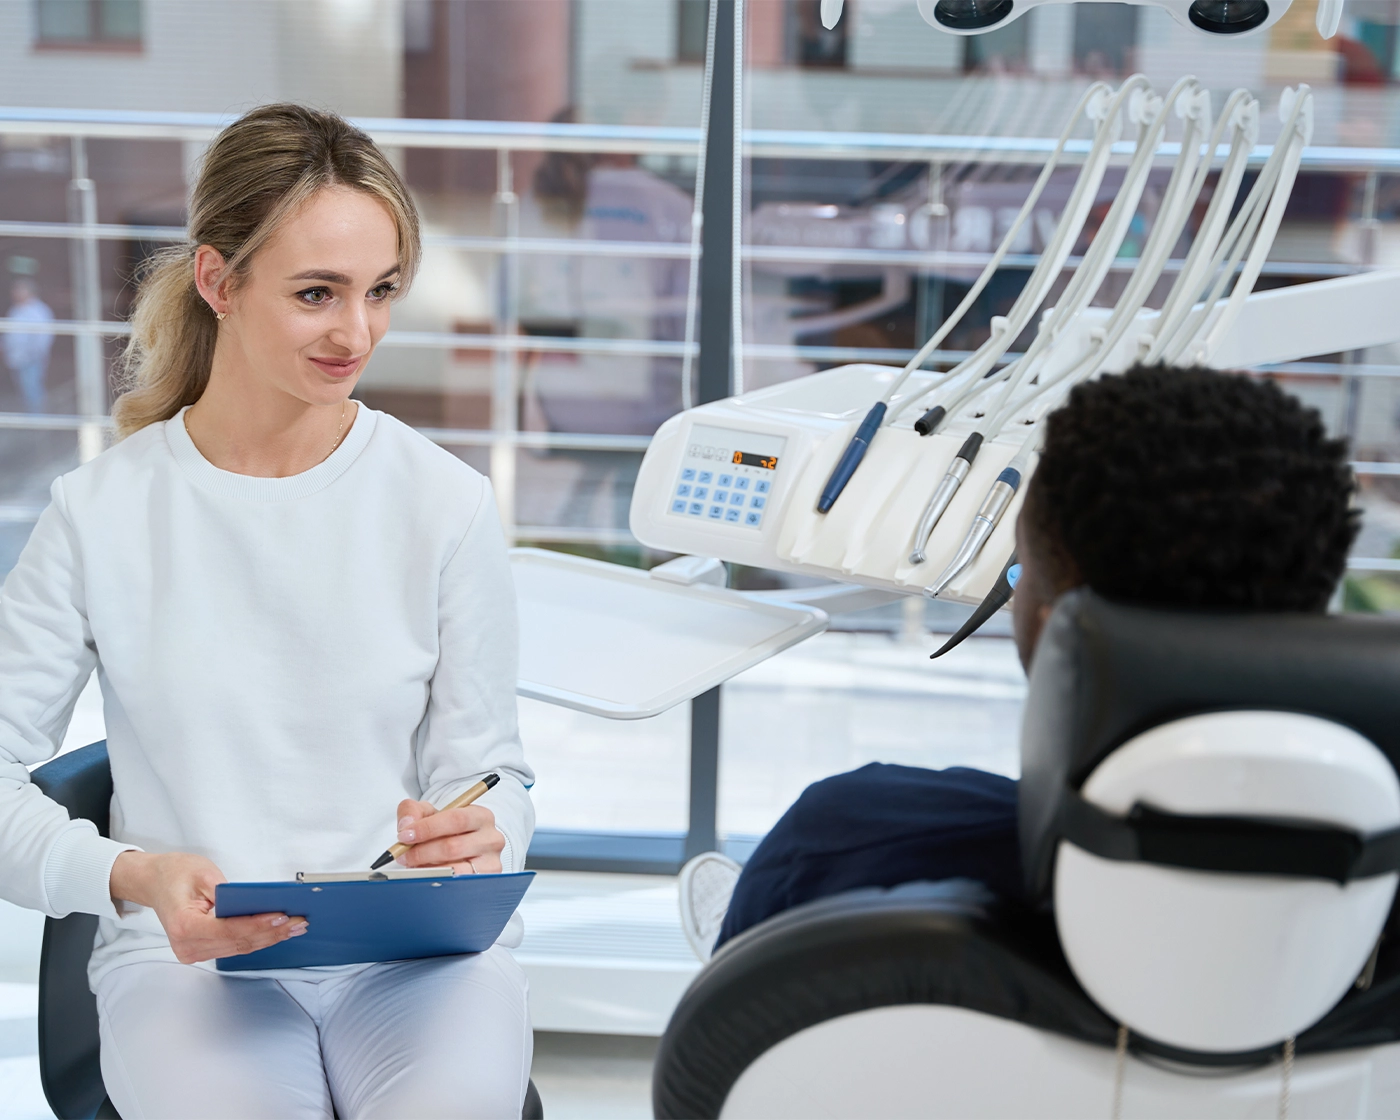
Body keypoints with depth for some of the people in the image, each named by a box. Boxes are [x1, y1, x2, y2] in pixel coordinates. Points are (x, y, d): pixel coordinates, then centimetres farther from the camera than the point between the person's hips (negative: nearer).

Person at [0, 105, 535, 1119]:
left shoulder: (448, 505, 0)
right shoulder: (103, 514, -1)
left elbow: (488, 768, 5)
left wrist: (478, 840, -18)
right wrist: (131, 874, -18)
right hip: (189, 956, 0)